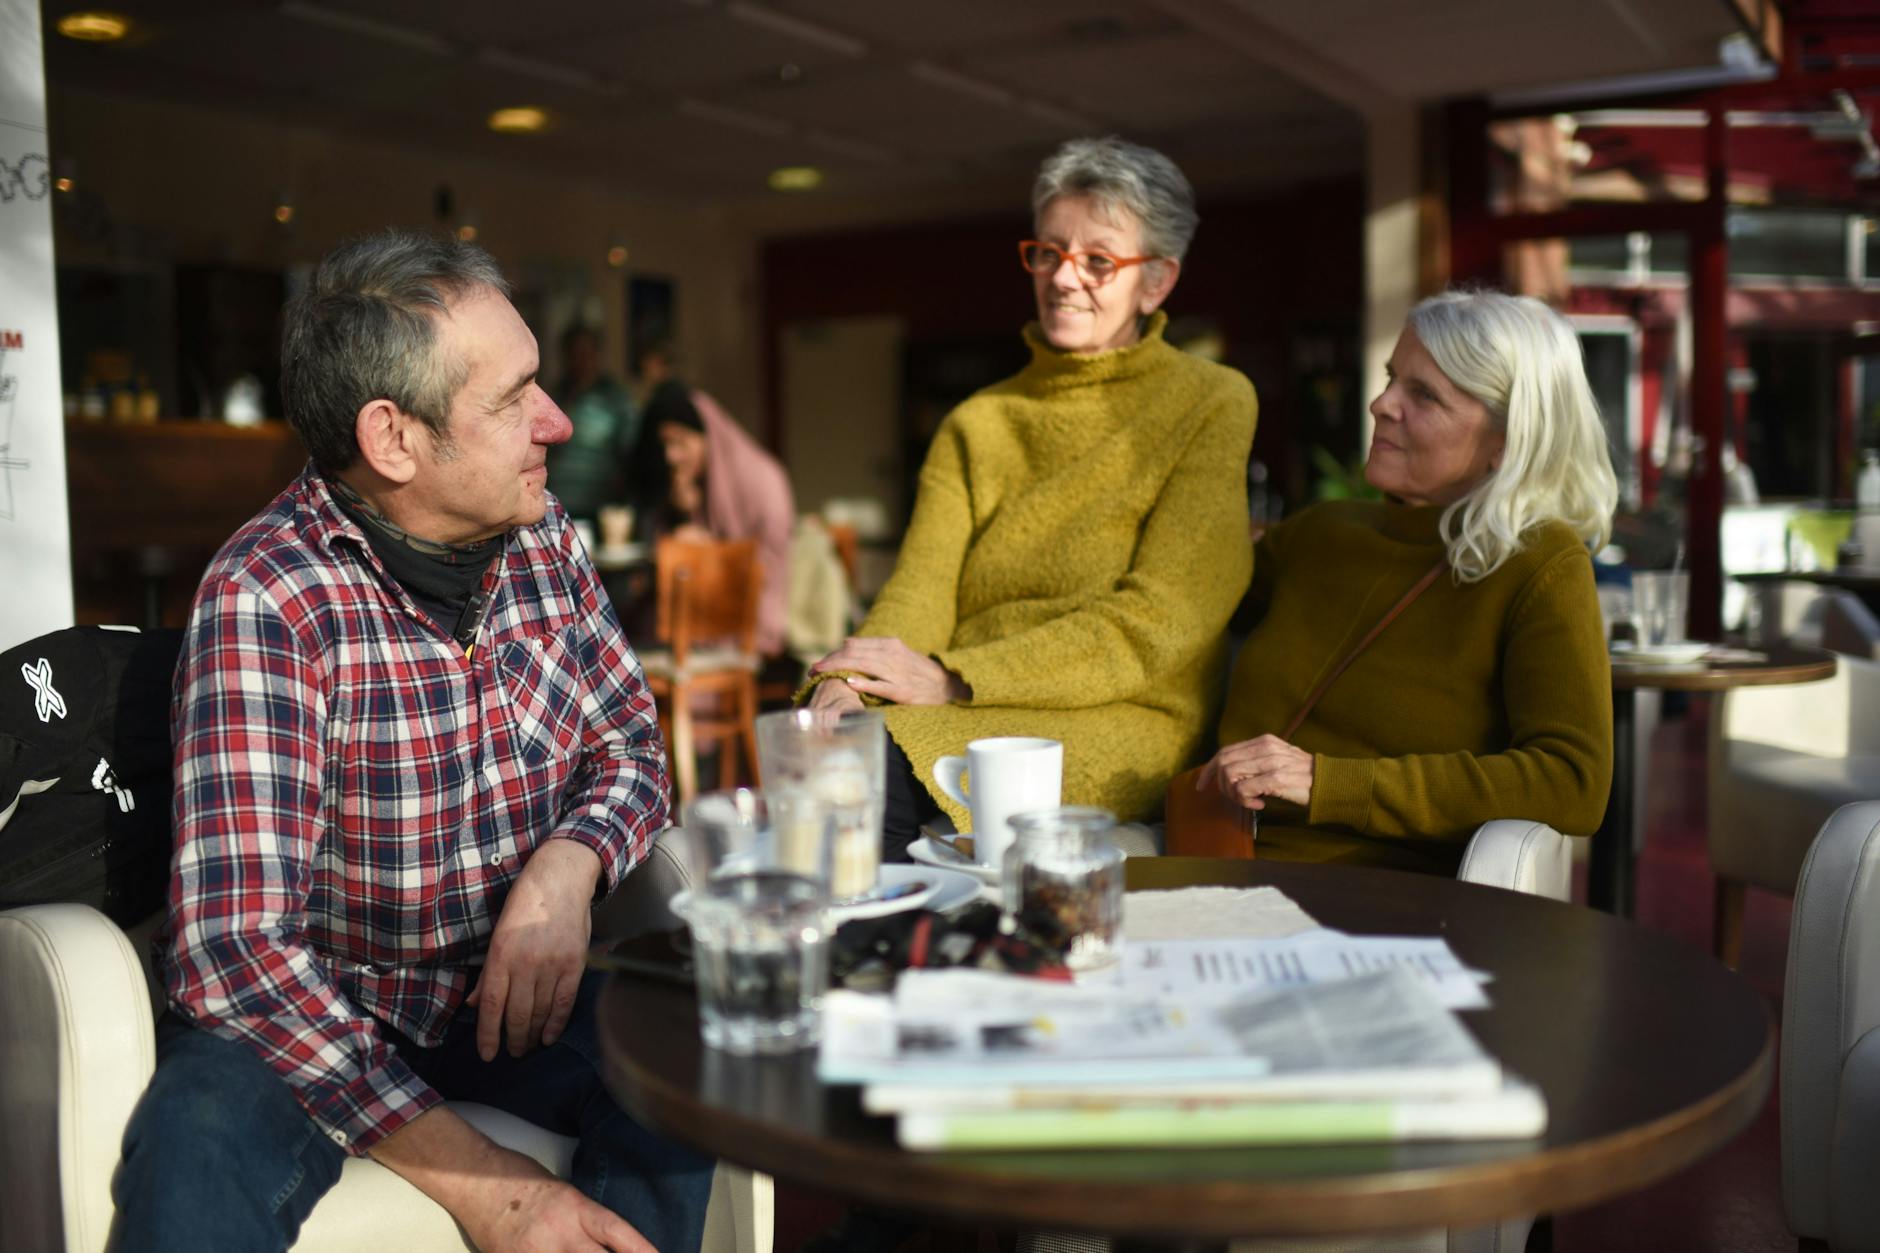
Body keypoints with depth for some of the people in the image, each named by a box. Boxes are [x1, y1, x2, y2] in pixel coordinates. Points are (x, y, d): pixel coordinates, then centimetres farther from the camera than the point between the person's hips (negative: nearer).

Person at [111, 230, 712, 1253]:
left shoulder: (543, 539, -3)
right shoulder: (265, 600, -21)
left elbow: (632, 749, 6)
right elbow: (235, 945, -27)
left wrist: (567, 867, -18)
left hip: (507, 986, 4)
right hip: (303, 1013, -4)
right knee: (199, 1151, -33)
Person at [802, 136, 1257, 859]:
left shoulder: (1211, 406, 4)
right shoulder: (976, 425, 19)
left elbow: (1156, 623, -7)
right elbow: (919, 589, 5)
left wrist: (952, 679, -13)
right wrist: (845, 686, -18)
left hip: (1120, 723, -3)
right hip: (967, 719, 4)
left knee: (887, 766, -31)